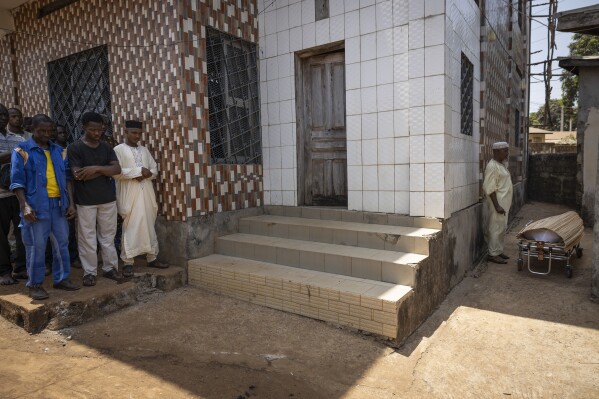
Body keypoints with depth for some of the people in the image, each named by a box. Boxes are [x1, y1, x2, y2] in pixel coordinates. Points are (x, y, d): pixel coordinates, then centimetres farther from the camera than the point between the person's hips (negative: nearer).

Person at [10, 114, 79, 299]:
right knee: (36, 246, 3)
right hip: (36, 205, -4)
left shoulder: (59, 151, 12)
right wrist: (25, 206, -16)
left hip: (59, 204, 5)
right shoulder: (21, 151, -1)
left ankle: (61, 278, 23)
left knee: (61, 243, 10)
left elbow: (67, 177, 11)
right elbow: (17, 182, -6)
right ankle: (35, 284, 15)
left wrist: (71, 203, 5)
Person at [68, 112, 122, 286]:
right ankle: (89, 272, 17)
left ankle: (110, 267, 22)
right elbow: (78, 175, -16)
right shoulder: (74, 148, -6)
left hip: (108, 199, 4)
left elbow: (117, 169, -4)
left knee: (108, 236, 11)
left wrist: (96, 168, -18)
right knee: (87, 238, 5)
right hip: (85, 201, -3)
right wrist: (105, 170, -10)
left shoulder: (106, 147, 7)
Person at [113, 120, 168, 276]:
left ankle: (152, 258, 17)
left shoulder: (144, 150, 16)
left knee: (149, 226, 8)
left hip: (146, 193, 5)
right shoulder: (119, 149, -1)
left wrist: (146, 174, -7)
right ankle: (128, 262, 5)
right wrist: (139, 171, -15)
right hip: (129, 195, -5)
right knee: (130, 228, -3)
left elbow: (155, 170, 14)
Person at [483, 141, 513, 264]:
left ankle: (499, 251, 24)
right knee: (496, 228, -4)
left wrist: (503, 205, 20)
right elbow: (490, 188, -22)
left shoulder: (500, 165, 14)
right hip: (498, 202, -10)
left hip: (504, 203, 10)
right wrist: (497, 205, -24)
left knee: (502, 228, 15)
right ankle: (493, 254, 4)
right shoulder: (492, 166, -17)